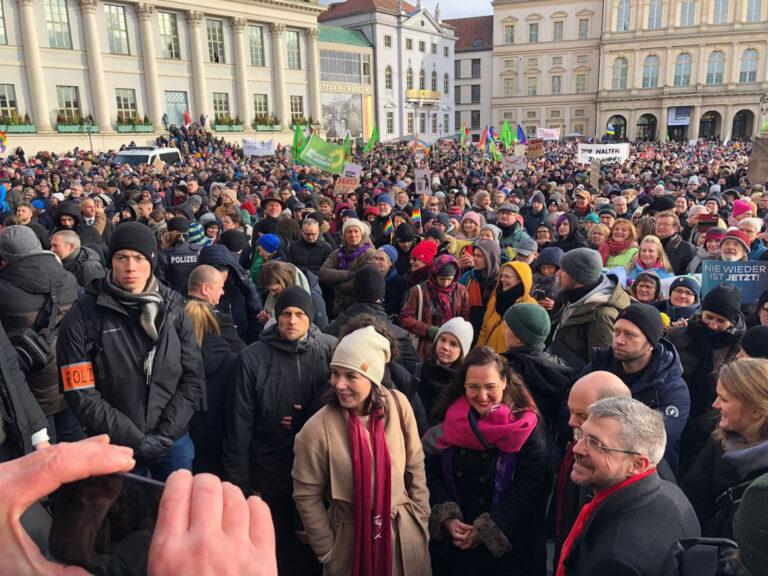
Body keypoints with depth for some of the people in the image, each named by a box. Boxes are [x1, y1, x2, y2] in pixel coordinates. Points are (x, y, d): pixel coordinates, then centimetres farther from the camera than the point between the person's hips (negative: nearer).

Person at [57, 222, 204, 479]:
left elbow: (193, 379, -2)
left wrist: (165, 435, -11)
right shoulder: (83, 316, -11)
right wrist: (137, 440, -15)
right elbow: (82, 394, -12)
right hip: (116, 446, -2)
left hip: (174, 441, 3)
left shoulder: (172, 307, -3)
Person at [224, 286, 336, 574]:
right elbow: (240, 422, -6)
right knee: (276, 542, 18)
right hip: (269, 469, -1)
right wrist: (237, 479, -5)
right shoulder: (253, 357, -9)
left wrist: (306, 421, -10)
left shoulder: (330, 350, -8)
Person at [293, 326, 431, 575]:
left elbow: (415, 466, -1)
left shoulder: (398, 404, -14)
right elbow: (307, 496, -9)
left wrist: (421, 521, 3)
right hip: (351, 539, -2)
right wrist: (327, 551, -3)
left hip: (404, 534, 3)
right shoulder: (317, 430, -22)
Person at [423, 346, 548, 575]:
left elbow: (528, 489, -16)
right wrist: (447, 519, -13)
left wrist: (487, 530, -16)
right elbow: (432, 473, -1)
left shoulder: (524, 426, -14)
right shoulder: (450, 419, -4)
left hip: (507, 545, -3)